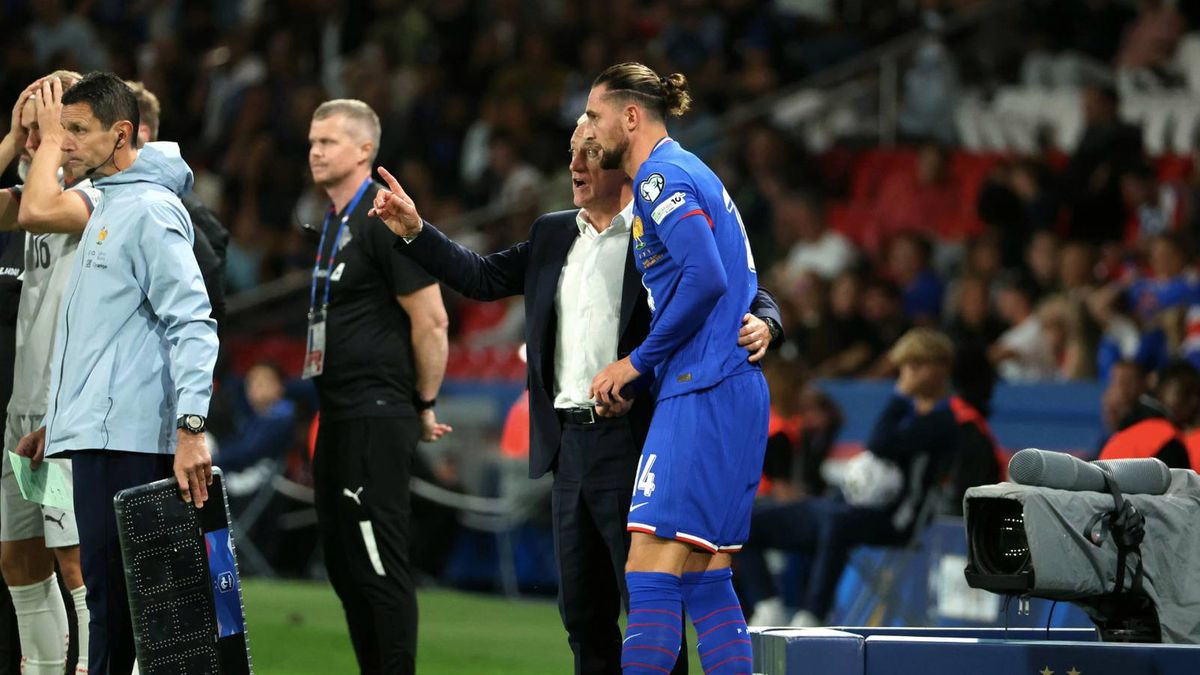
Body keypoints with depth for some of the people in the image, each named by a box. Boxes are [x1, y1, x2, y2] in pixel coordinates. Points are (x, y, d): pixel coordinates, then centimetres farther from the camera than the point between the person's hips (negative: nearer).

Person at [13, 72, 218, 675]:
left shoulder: (150, 211, -9)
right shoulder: (108, 208, 21)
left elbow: (192, 324, -17)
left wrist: (190, 427, -25)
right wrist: (59, 421, 26)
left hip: (124, 440, -10)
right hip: (95, 433, 10)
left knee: (114, 596, -11)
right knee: (109, 594, 9)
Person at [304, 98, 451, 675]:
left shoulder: (385, 220, -13)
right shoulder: (334, 223, 16)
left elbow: (431, 320, -16)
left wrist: (425, 405, -9)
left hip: (375, 421, -10)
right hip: (338, 419, 10)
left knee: (381, 564, -9)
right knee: (343, 562, 12)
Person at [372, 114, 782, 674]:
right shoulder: (553, 235, 15)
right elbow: (483, 278, 17)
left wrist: (760, 325, -28)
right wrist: (414, 232, 7)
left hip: (636, 444, -7)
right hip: (571, 444, 7)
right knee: (583, 611, 12)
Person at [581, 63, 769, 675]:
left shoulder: (661, 176, -8)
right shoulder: (688, 175, 22)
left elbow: (705, 277, -20)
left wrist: (639, 362, -11)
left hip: (702, 395, -10)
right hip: (735, 390, 10)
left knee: (650, 576, -14)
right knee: (707, 584, 9)